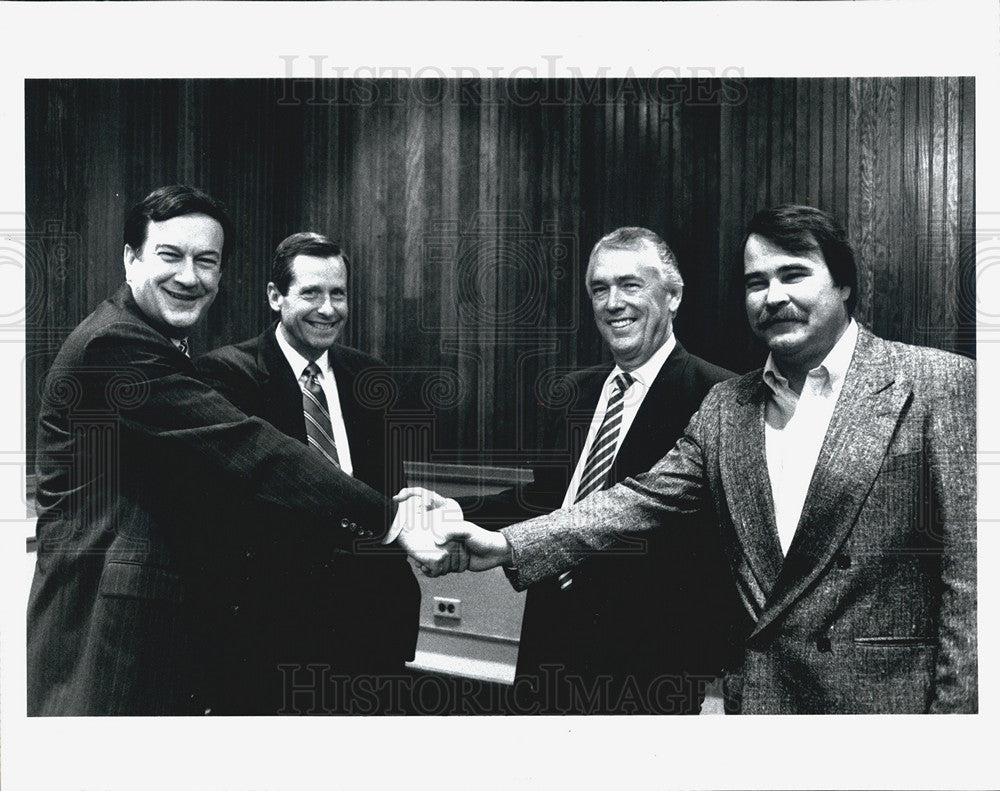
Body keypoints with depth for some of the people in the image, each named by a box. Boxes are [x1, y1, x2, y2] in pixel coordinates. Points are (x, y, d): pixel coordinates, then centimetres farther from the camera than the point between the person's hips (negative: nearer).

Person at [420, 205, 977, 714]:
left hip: (888, 691, -4)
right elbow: (643, 498, 1)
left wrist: (955, 707, -12)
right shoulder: (726, 406, 7)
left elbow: (967, 571, -8)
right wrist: (508, 546, -9)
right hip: (757, 691, 4)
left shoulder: (939, 383, -6)